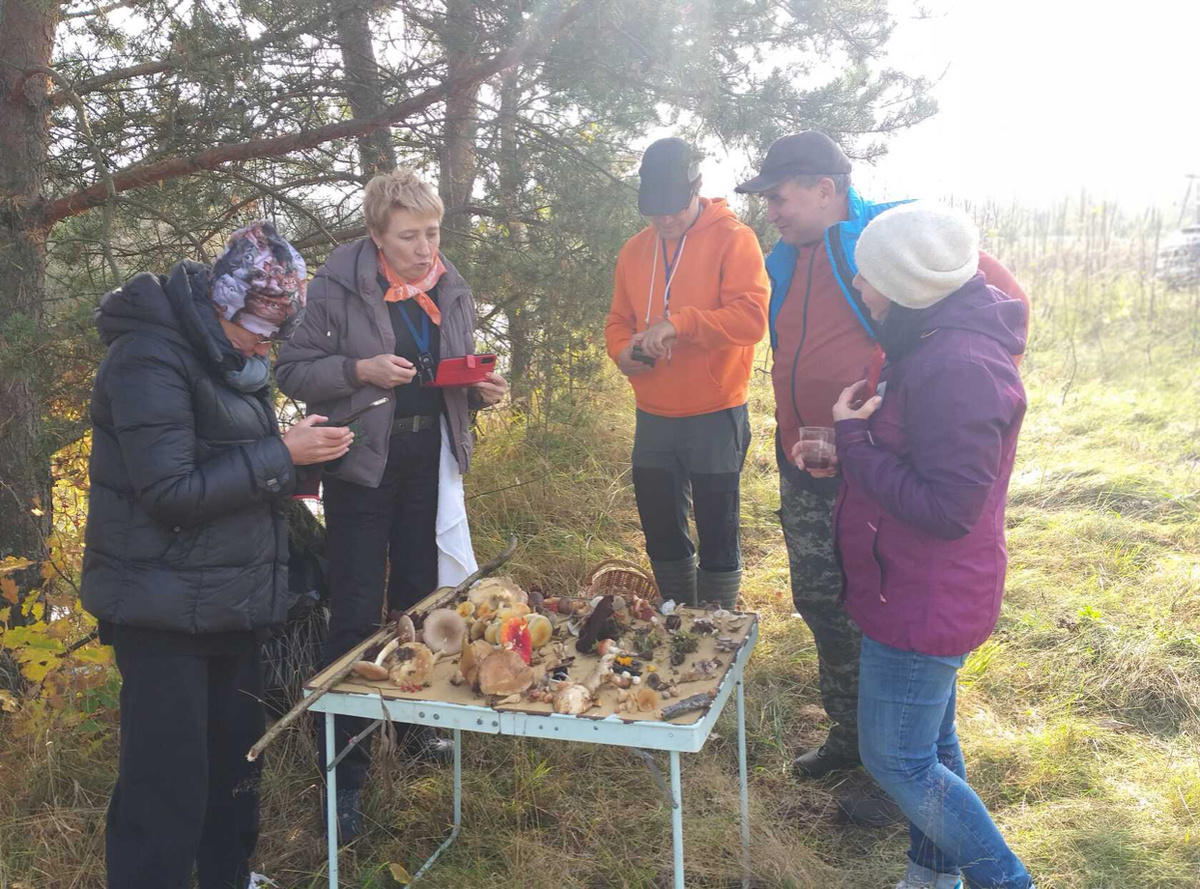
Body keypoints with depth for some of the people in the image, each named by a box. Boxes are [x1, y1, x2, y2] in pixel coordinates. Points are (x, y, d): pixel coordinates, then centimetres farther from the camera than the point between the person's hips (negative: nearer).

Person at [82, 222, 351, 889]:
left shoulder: (230, 356, 10)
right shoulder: (150, 356, -17)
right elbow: (170, 491, -22)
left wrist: (302, 459, 0)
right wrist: (280, 454, -19)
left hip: (231, 602, 8)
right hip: (166, 611, -8)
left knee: (236, 759, 17)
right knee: (169, 788, -2)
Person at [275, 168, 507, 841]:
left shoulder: (452, 289, 5)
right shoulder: (338, 287, -10)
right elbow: (292, 372, -7)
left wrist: (484, 390, -5)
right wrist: (360, 369, -23)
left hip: (432, 463, 5)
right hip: (364, 464, -5)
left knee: (422, 600, 17)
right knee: (357, 614, -1)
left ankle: (421, 723, 37)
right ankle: (346, 770, 11)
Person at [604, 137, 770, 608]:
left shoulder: (733, 239, -8)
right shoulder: (635, 250, 10)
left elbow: (751, 317, -19)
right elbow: (618, 321, 17)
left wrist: (679, 323, -27)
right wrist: (623, 352, -5)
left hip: (715, 418, -6)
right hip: (653, 418, 6)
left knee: (718, 536, 6)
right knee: (662, 535, 16)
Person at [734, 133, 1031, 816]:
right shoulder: (786, 260, 11)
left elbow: (1005, 296, -17)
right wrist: (792, 440, 17)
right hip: (804, 468, 8)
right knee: (822, 607, 18)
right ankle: (849, 735, 39)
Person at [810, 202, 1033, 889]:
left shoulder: (957, 367, -29)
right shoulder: (940, 343, 6)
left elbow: (946, 510, -28)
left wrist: (854, 439, -21)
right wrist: (850, 447, 3)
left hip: (925, 603, -10)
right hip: (925, 594, 10)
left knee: (898, 761, 4)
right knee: (931, 743, 23)